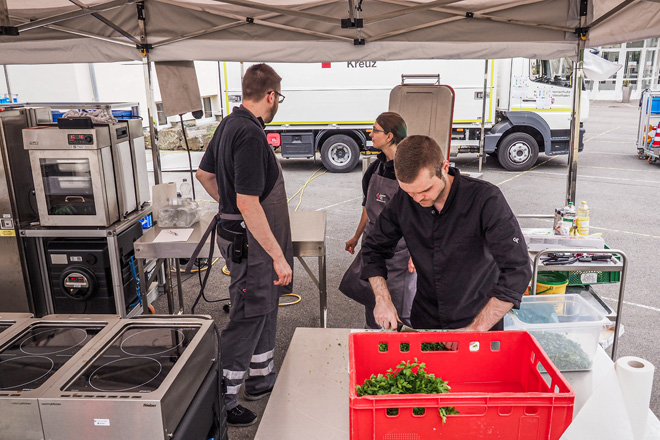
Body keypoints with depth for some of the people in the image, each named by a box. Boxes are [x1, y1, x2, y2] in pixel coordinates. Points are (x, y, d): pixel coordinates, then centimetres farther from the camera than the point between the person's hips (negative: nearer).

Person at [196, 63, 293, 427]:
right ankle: (222, 401, 18)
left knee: (266, 305, 21)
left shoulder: (229, 124, 8)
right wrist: (278, 256, -25)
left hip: (236, 229, 10)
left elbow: (204, 173, 19)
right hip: (250, 239, -10)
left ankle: (261, 378, 38)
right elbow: (249, 204, -28)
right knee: (247, 317, 2)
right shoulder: (250, 134, -24)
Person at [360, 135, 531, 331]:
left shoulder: (486, 199, -23)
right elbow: (374, 248, 2)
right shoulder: (403, 201, -10)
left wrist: (477, 328, -30)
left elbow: (517, 270, -27)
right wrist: (382, 299, -12)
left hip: (480, 321, -3)